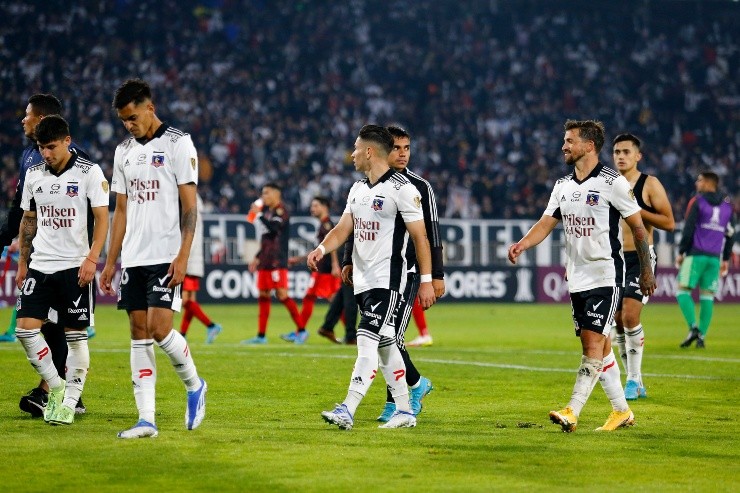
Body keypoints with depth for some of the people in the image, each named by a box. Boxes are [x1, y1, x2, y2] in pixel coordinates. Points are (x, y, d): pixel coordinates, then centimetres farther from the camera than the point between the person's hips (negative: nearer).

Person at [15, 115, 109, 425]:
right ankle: (55, 387, 9)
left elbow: (102, 218, -6)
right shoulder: (34, 175, 8)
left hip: (74, 267, -4)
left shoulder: (89, 173, -5)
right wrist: (22, 263, 16)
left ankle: (69, 402, 8)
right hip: (40, 264, 4)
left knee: (75, 335, 0)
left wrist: (92, 259, -16)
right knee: (25, 328, -7)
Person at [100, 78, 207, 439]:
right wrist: (110, 261, 13)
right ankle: (146, 419, 3)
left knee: (160, 329, -15)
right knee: (139, 334, 3)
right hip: (133, 258, 6)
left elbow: (189, 206, -8)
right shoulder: (124, 151, 15)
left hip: (166, 257, -6)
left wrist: (183, 256, -17)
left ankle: (195, 386, 11)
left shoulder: (178, 144, -4)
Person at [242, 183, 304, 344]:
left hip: (277, 262, -9)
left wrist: (260, 214, -18)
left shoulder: (280, 211, -7)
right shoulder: (268, 211, 19)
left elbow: (274, 227, -26)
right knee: (263, 296, 7)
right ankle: (261, 336, 9)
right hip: (265, 262, 9)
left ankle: (301, 330, -4)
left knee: (282, 294, -11)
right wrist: (257, 258, 25)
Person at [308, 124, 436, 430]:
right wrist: (322, 249, -10)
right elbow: (343, 229, 11)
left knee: (367, 340, -17)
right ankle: (405, 411, 20)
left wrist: (426, 281, -13)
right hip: (363, 280, 9)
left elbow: (420, 237, -11)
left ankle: (347, 411, -24)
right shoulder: (357, 189, 13)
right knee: (385, 344, 13)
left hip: (388, 279, -9)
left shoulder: (401, 189, -12)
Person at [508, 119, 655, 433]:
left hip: (606, 275, -7)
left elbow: (638, 228, -4)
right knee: (597, 345, 10)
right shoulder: (563, 185, 10)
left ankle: (572, 412, -19)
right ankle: (621, 411, 19)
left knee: (593, 342, -13)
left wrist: (646, 271, -2)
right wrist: (522, 245, -14)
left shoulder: (613, 183, -10)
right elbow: (546, 223, 6)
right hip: (577, 278, 7)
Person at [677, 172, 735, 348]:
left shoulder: (697, 202, -4)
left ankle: (693, 328, -18)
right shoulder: (727, 205, 12)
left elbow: (688, 229, -8)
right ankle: (701, 336, 3)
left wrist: (681, 252, -1)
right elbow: (730, 234, 14)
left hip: (696, 254, -5)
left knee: (683, 290, -1)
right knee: (707, 296, 7)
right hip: (715, 257, 5)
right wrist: (726, 259, 20)